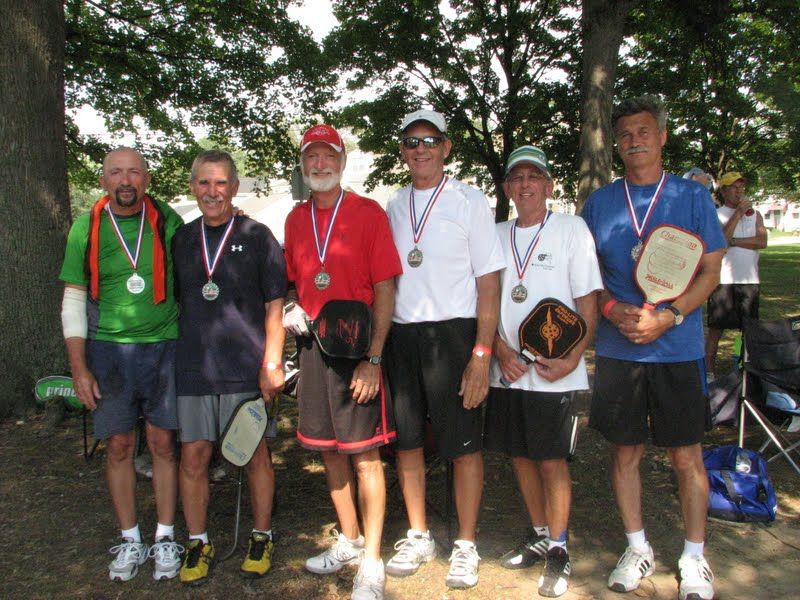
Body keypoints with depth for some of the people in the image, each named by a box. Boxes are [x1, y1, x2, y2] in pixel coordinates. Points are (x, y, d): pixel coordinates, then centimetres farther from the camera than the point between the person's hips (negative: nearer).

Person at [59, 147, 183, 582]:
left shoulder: (167, 221, 0)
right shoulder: (86, 228, 2)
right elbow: (74, 301, 4)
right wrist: (79, 367, -1)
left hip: (163, 347, -1)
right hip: (108, 349, 1)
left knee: (163, 443, 4)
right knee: (118, 445, 6)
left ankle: (165, 538, 18)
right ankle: (130, 540, 21)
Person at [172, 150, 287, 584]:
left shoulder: (256, 236, -1)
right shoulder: (181, 239, 10)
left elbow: (274, 306, -1)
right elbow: (173, 302, 17)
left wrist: (271, 364, -8)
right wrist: (173, 356, 11)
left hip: (246, 367, -3)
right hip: (192, 367, 3)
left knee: (255, 454, 7)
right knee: (193, 455, 6)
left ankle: (261, 537, 25)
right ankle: (197, 542, 24)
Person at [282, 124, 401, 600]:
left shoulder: (368, 213, -6)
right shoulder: (296, 219, 11)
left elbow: (385, 288, -9)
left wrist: (373, 358, -15)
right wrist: (292, 311, -2)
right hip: (314, 344, 6)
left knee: (364, 453, -2)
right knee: (329, 449, 13)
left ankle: (371, 562, 10)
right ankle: (349, 540, 31)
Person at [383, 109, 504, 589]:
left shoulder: (469, 201, -2)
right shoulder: (394, 206, 11)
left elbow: (488, 282, -6)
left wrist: (482, 354, -14)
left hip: (452, 333, -4)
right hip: (400, 334, 5)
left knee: (464, 446, 2)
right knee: (407, 441, 12)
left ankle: (466, 545, 19)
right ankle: (419, 536, 29)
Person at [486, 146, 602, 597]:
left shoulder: (571, 229, -2)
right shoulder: (496, 235, 9)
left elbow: (588, 301, -6)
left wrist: (572, 359, -15)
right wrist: (502, 351, -4)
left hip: (555, 372, -4)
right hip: (507, 369, 5)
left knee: (552, 459, 0)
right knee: (521, 455, 13)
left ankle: (559, 549, 17)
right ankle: (539, 535, 31)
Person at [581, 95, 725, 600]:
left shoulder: (692, 197, 3)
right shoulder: (600, 202, 8)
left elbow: (711, 273, 0)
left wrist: (668, 316, -15)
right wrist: (613, 309, -10)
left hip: (678, 348, -1)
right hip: (617, 349, 2)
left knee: (687, 455, 5)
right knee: (626, 451, 9)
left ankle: (694, 558, 22)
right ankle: (638, 549, 26)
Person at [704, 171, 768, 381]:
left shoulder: (754, 215, 13)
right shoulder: (715, 215, 1)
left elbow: (762, 242, -3)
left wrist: (732, 241, -10)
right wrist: (738, 214, -15)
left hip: (750, 280, 4)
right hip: (723, 280, -4)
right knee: (716, 328, -1)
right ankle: (709, 370, 5)